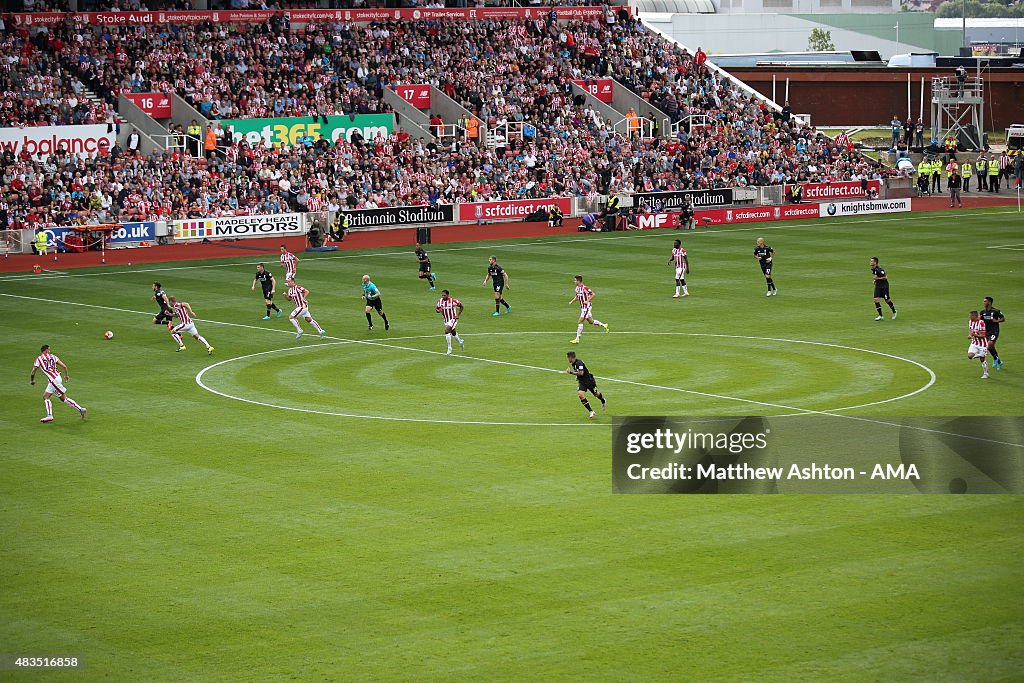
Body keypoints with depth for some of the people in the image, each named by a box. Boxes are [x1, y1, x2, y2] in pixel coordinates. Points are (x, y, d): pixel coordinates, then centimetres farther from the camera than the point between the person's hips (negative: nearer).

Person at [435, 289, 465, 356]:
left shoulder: (453, 301, -20)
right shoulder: (440, 301, -6)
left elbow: (461, 306, -6)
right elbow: (438, 309, 7)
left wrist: (458, 315, -10)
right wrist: (439, 310, -17)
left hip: (453, 319, -6)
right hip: (446, 320, 6)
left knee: (447, 331, -24)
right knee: (453, 333, 22)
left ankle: (449, 349, -16)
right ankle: (460, 342, 52)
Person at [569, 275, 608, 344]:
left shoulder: (585, 288, -19)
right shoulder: (577, 288, 7)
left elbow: (593, 294, -15)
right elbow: (577, 297, 21)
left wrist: (587, 301, -23)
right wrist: (572, 301, 5)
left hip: (586, 307, -9)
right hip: (582, 307, 9)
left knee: (580, 322, -10)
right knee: (591, 321, 16)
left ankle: (577, 339, -7)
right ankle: (604, 326, 32)